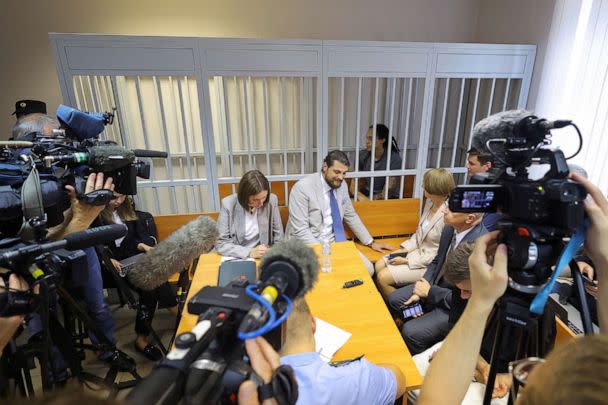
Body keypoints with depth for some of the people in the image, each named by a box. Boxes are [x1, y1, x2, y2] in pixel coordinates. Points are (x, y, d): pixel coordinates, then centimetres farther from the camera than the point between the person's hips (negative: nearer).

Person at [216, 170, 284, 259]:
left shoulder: (272, 200, -8)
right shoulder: (228, 204, -13)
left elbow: (278, 237, 1)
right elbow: (220, 243, -10)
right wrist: (250, 252, -22)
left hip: (264, 258, 0)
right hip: (237, 258, 0)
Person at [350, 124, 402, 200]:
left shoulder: (394, 159, -16)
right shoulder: (362, 156, -6)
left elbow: (388, 189, -16)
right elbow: (353, 185, -10)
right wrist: (360, 196, -29)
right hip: (367, 195, 3)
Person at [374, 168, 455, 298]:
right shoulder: (430, 202, -2)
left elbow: (441, 254, -21)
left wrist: (407, 261, -17)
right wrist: (405, 249, -1)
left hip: (430, 264, -8)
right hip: (418, 251, 8)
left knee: (383, 277, -12)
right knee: (379, 265, 2)